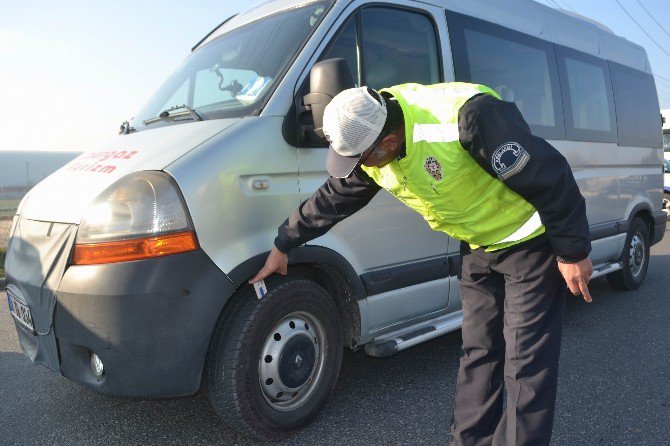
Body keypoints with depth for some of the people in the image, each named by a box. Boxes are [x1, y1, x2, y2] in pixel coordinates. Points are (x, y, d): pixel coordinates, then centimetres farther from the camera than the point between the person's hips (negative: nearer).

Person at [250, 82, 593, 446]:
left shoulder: (466, 117, -34)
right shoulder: (367, 136, -10)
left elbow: (550, 177, -25)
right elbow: (333, 198, 5)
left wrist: (573, 251, -16)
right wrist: (283, 245, 14)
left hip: (529, 242, -6)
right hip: (478, 246, 7)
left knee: (526, 365, -2)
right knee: (477, 353, 14)